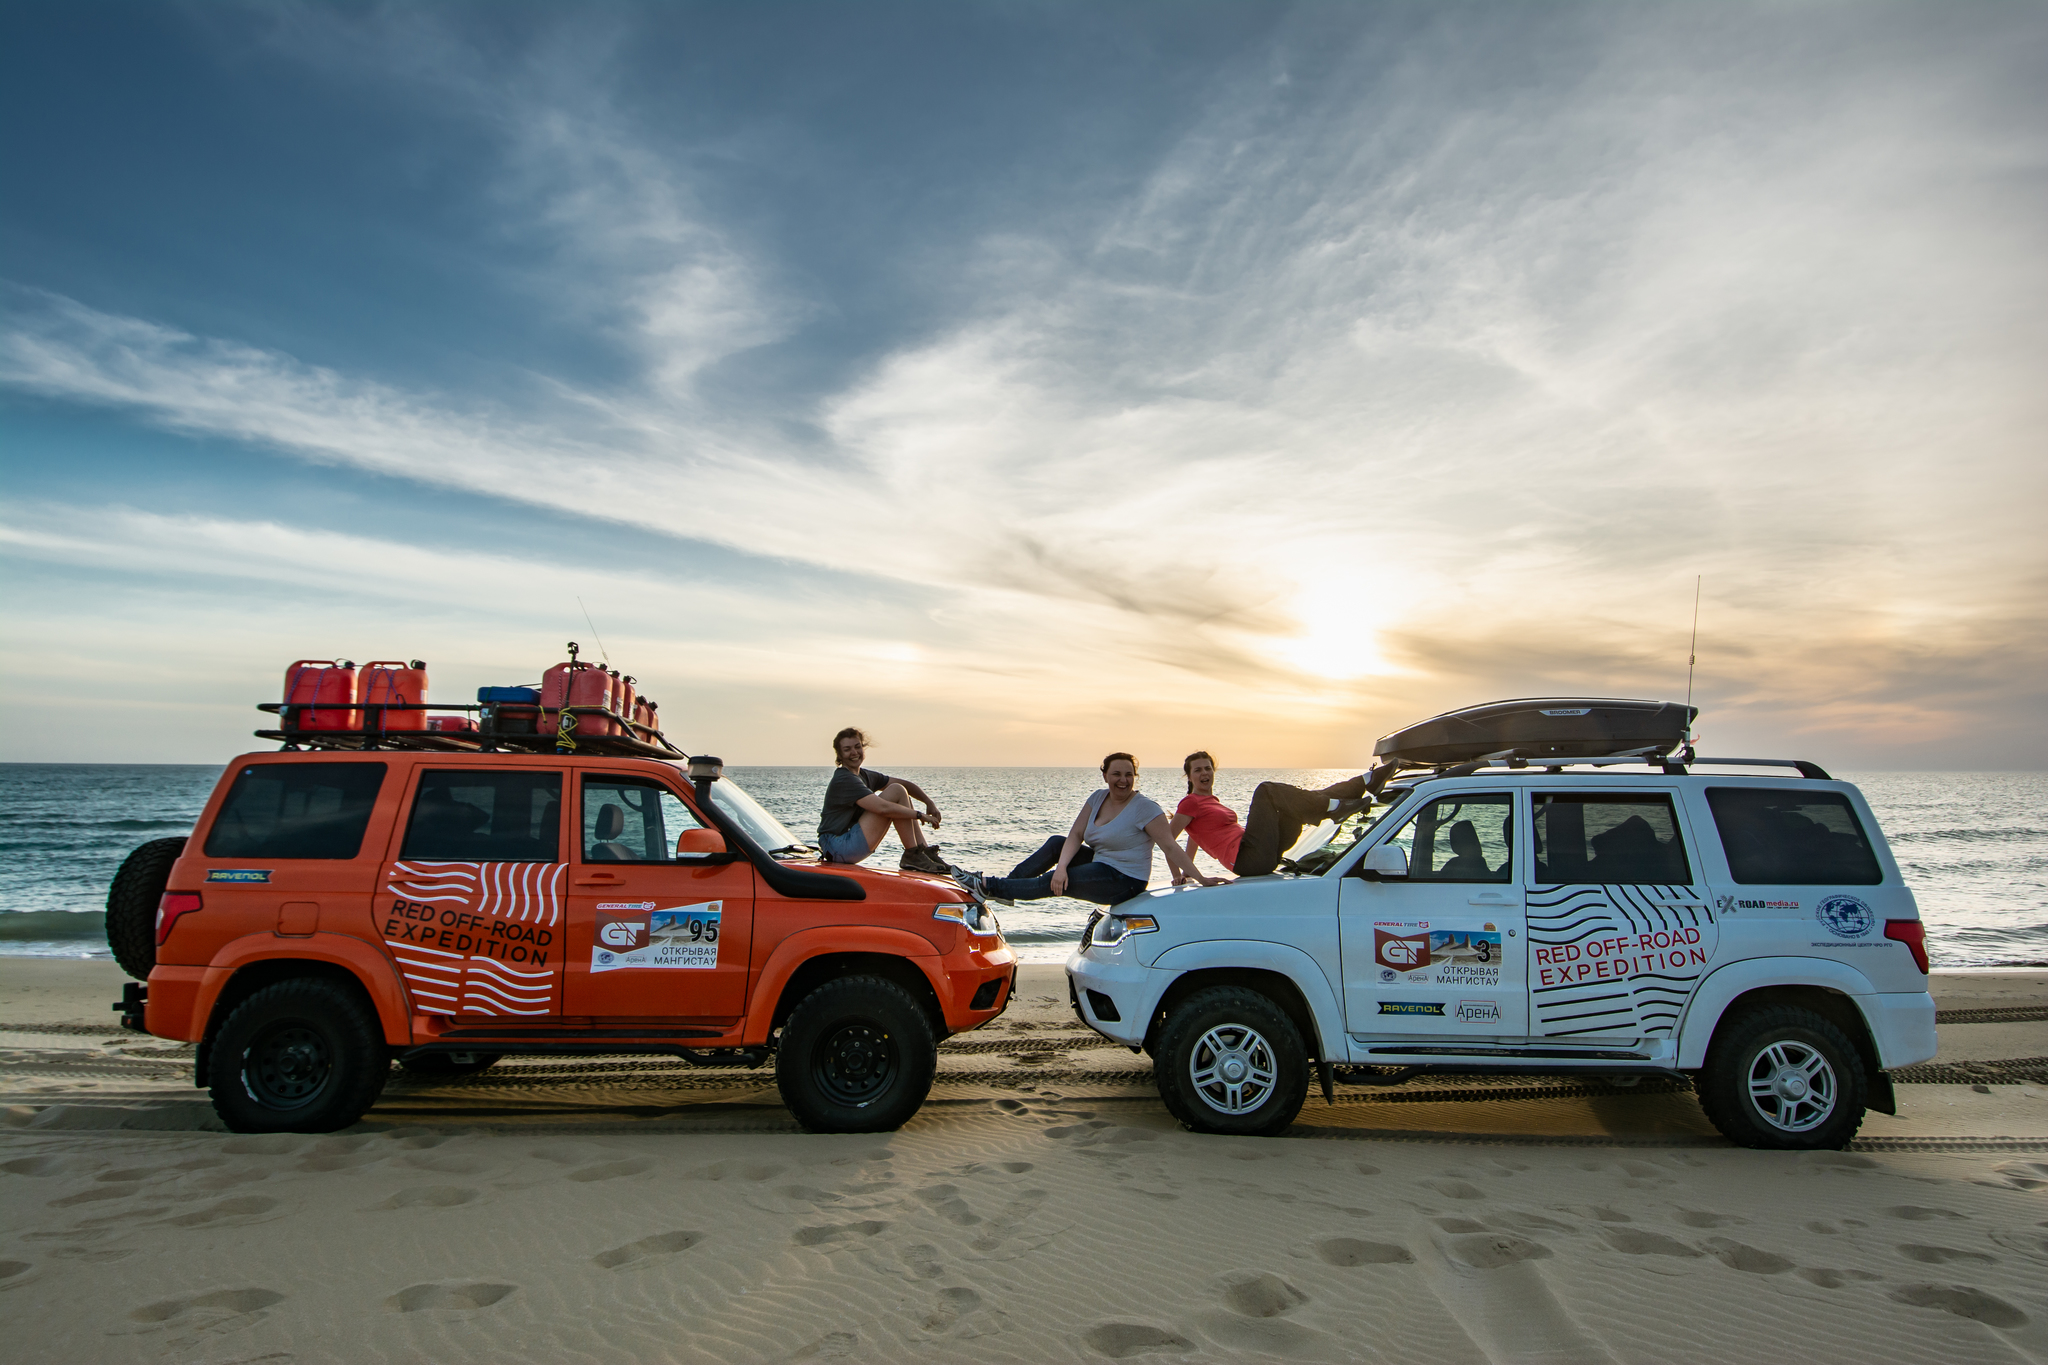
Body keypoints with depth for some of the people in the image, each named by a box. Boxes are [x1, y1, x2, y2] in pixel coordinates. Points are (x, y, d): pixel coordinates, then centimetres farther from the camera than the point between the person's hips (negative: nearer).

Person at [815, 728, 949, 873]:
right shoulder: (844, 780, -16)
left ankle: (925, 851, 0)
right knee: (897, 791, -13)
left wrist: (929, 802, 3)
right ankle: (912, 855, -12)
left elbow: (905, 784, 19)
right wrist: (920, 815, -18)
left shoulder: (865, 776, 14)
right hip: (838, 848, -10)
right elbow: (882, 808, -26)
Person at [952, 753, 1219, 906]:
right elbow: (1076, 835, -3)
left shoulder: (1145, 808, -17)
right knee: (1056, 843, 2)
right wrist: (1061, 865, -19)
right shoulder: (1098, 799, 3)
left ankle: (989, 887, 1)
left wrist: (1199, 877, -31)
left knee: (1053, 884, -12)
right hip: (1101, 866, 8)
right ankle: (1005, 886, 3)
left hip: (1124, 882, -8)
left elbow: (1170, 846, -21)